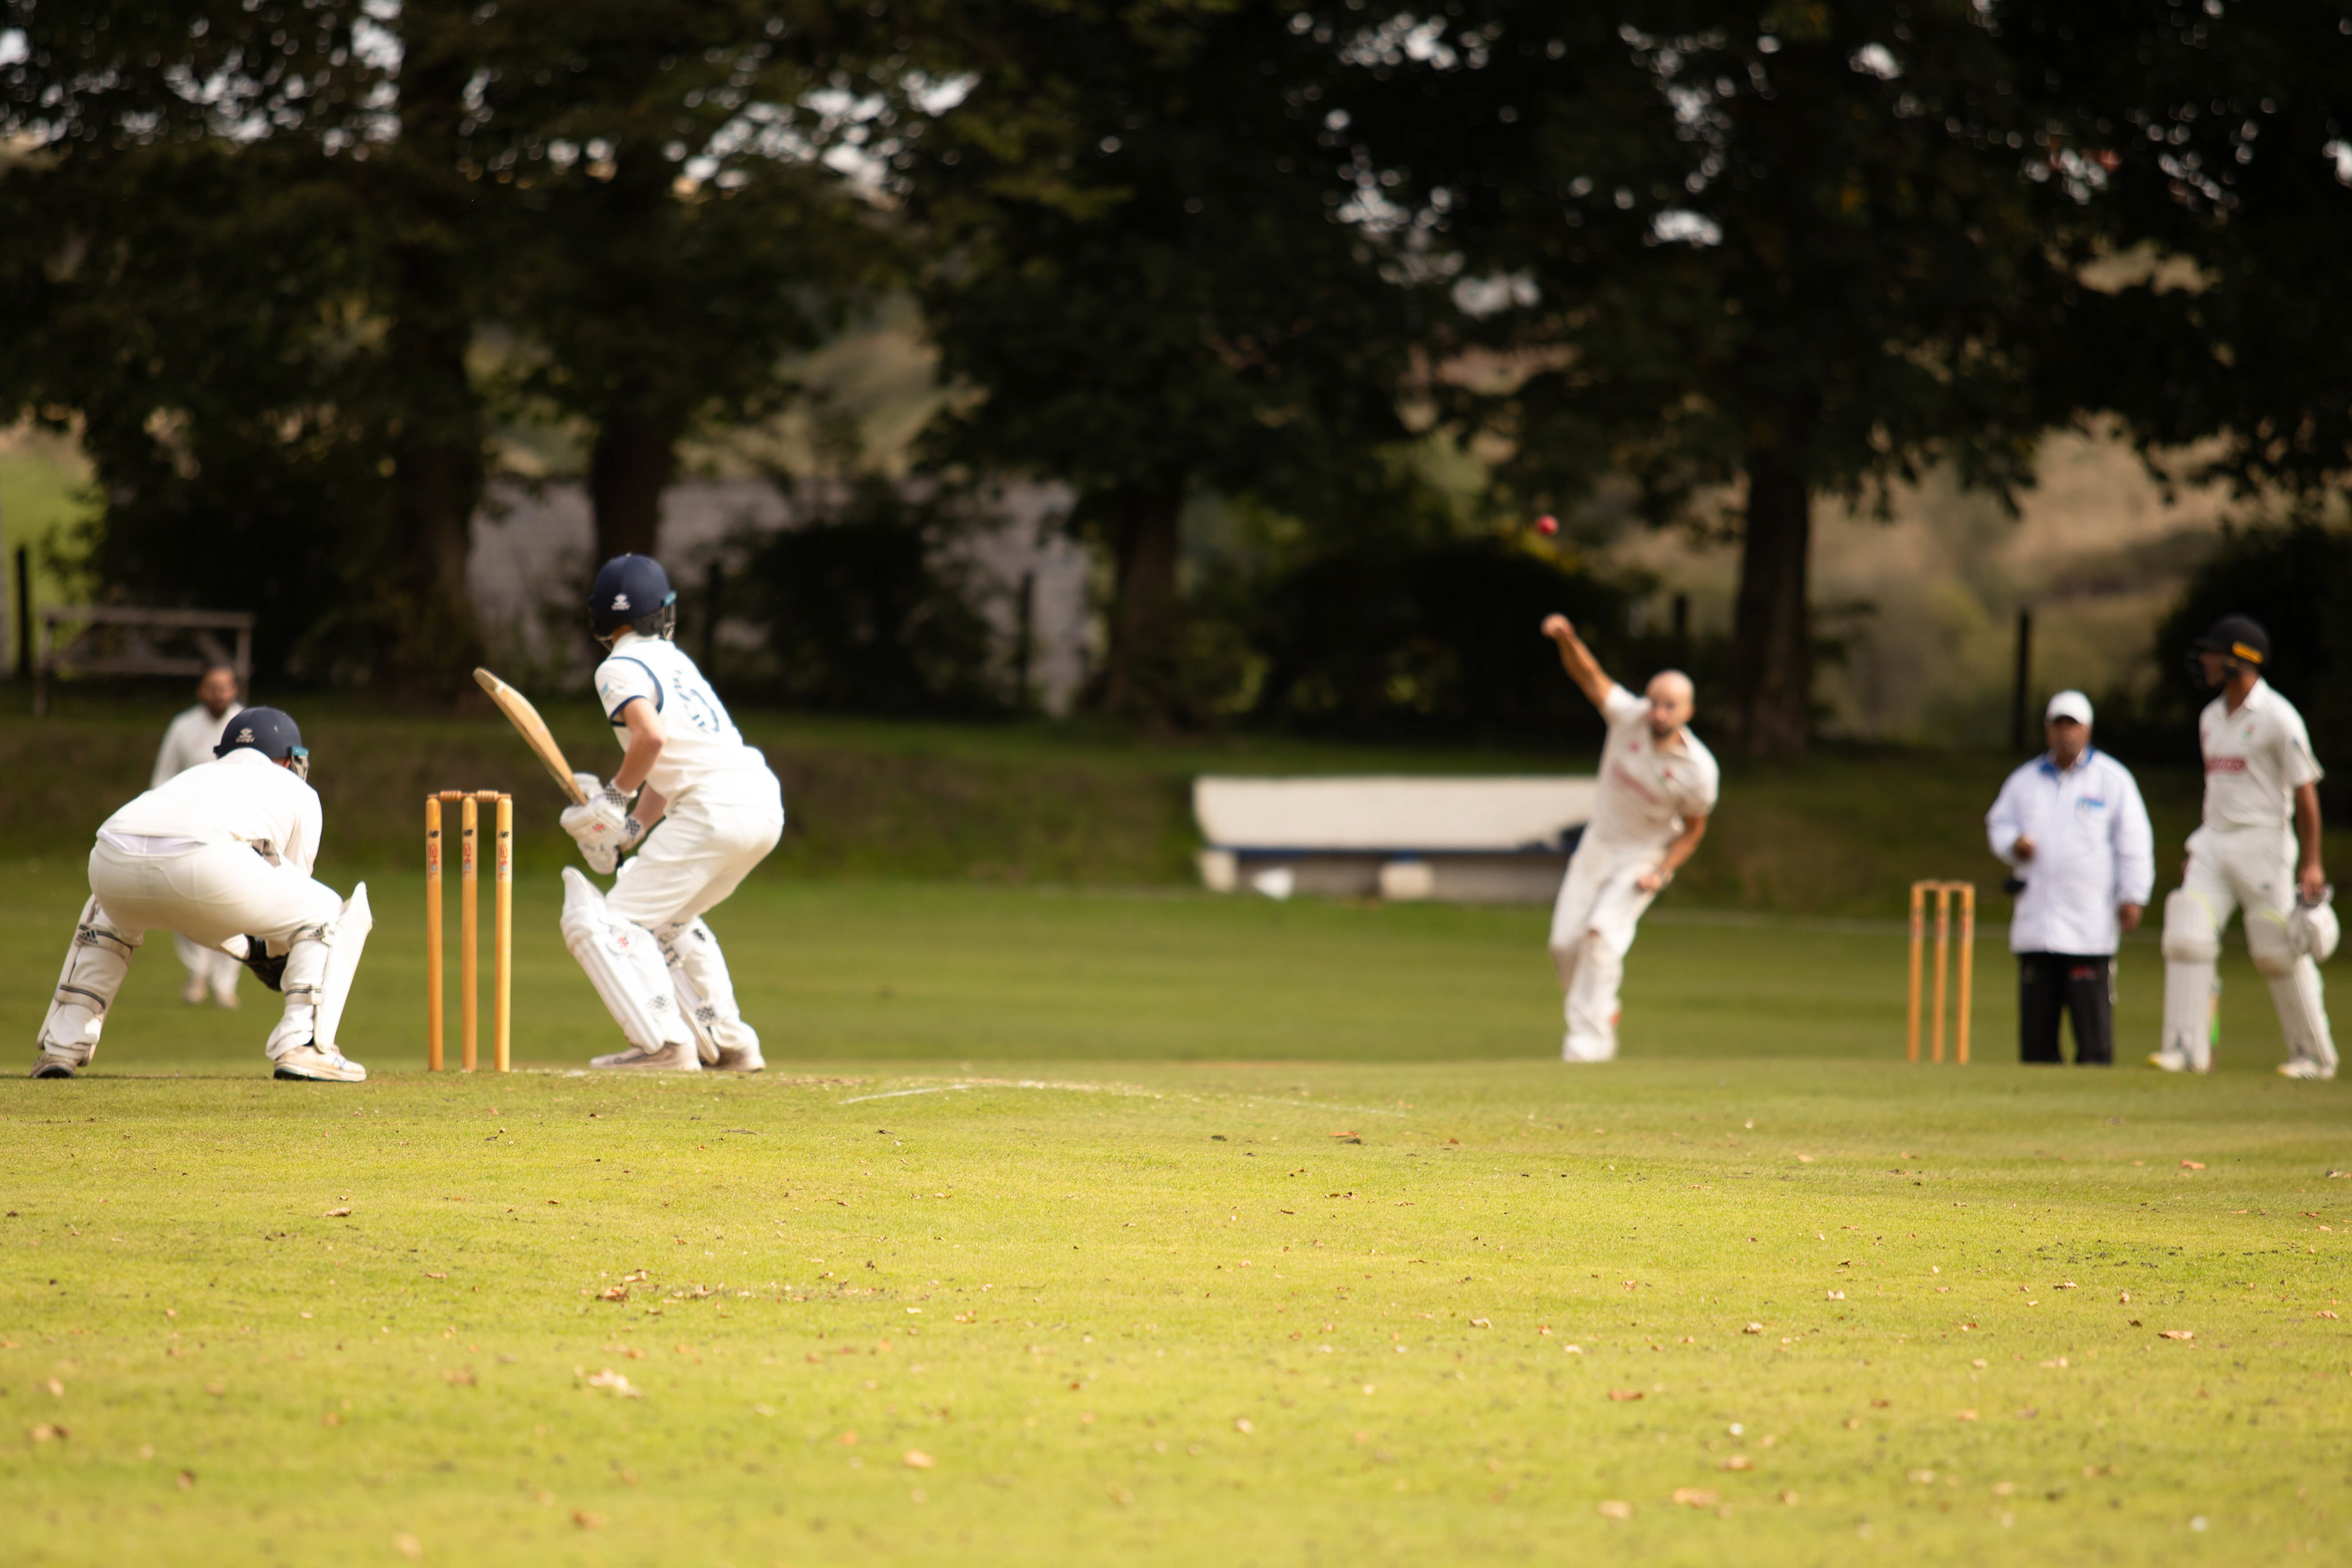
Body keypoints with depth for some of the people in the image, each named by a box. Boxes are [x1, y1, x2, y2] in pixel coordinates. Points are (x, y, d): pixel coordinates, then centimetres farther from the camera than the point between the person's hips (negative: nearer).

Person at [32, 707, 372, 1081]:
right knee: (330, 916, 18)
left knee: (109, 915, 41)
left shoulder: (192, 776, 43)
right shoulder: (298, 793, 31)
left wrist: (250, 950, 57)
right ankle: (302, 1046, -1)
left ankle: (61, 1047, 27)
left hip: (111, 861, 5)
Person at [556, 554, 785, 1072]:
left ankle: (664, 1043, -19)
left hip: (713, 809, -9)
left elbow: (653, 737, -21)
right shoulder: (673, 660, 25)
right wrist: (631, 829, 15)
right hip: (763, 804, 9)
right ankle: (728, 1042, 23)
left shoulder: (620, 669, -2)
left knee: (604, 924, -5)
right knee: (669, 919, 29)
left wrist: (616, 794, -6)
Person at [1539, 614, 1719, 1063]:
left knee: (1603, 931, -23)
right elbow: (1587, 674, -21)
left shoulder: (1698, 770, -21)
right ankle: (1601, 1013, 24)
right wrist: (1566, 639, -41)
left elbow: (1693, 829, -5)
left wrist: (1662, 873, -17)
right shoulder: (1628, 718, -17)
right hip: (1598, 845, 4)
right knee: (1566, 943, -1)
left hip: (1646, 856, -4)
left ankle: (1589, 1036, -17)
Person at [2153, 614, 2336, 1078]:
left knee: (2279, 952, -3)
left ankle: (2315, 1055, 9)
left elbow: (2306, 791, -11)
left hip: (2262, 844, -7)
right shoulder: (2211, 718, 13)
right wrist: (2196, 851, 19)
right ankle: (2187, 1049, -5)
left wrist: (2311, 864, -15)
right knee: (2187, 937, -6)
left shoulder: (2277, 717, -11)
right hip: (2214, 846, 7)